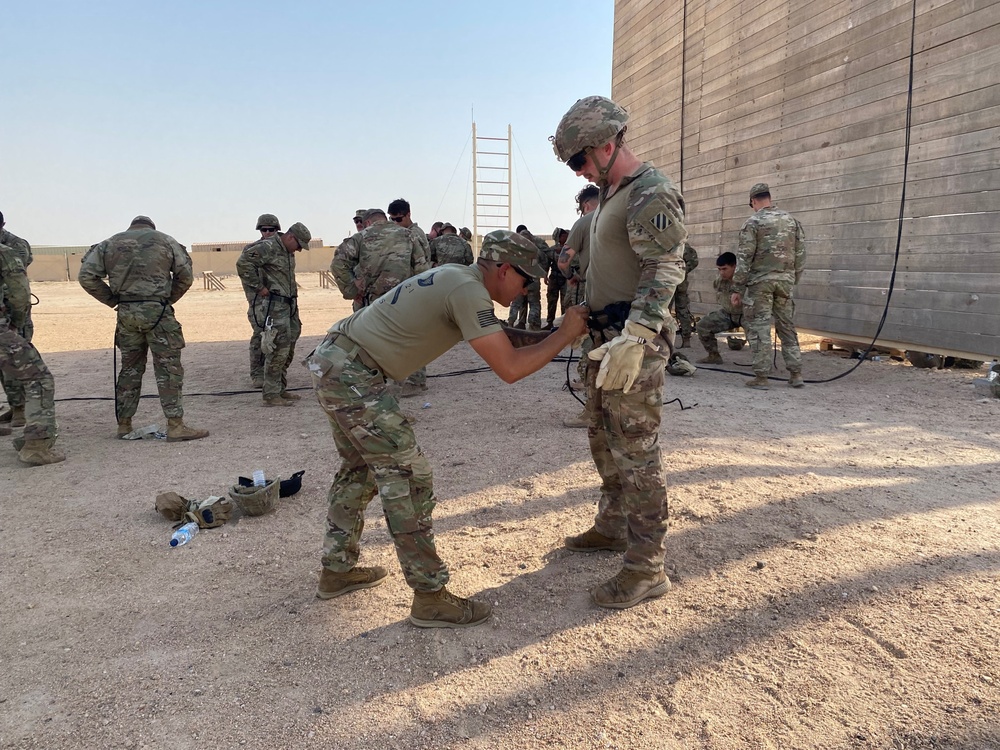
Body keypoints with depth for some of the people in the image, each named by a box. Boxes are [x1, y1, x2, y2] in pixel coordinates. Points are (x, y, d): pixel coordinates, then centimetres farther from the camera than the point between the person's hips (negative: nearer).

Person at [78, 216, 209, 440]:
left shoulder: (109, 243, 12)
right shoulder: (165, 241, 8)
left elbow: (86, 276, 4)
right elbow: (186, 277, 4)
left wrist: (114, 301, 8)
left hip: (126, 313, 3)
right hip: (157, 312, -3)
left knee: (130, 368, 15)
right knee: (168, 368, -2)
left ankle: (124, 424, 21)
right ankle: (175, 425, -6)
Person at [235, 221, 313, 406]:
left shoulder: (288, 252, 16)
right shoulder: (267, 247, -14)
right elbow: (243, 263, -23)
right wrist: (259, 287, -19)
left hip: (289, 305, 10)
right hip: (274, 306, -10)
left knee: (288, 349, 13)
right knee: (278, 350, -9)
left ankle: (280, 388, 24)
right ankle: (271, 395, -2)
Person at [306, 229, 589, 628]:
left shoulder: (458, 277, 12)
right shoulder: (468, 290, -18)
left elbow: (502, 337, 20)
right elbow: (509, 369, -22)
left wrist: (555, 332, 10)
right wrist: (565, 334, -11)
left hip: (333, 364, 11)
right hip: (352, 374, -11)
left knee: (359, 469, 22)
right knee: (408, 477, -6)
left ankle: (337, 571, 35)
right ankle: (430, 597, 2)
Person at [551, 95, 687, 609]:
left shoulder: (651, 195, -15)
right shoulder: (610, 193, 17)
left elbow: (664, 273, -23)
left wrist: (633, 340, -33)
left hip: (635, 342, -10)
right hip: (606, 336, 10)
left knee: (635, 450, -7)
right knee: (603, 438, 19)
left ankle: (646, 568, 3)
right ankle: (612, 526, 37)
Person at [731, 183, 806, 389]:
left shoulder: (753, 222, -6)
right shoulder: (791, 220, 10)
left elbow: (744, 258, -10)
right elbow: (800, 254, 9)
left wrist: (737, 288, -7)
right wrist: (794, 279, 17)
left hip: (761, 281, -5)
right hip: (785, 280, 5)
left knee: (759, 328, -1)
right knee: (787, 326, 13)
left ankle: (761, 377, -1)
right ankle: (796, 374, 14)